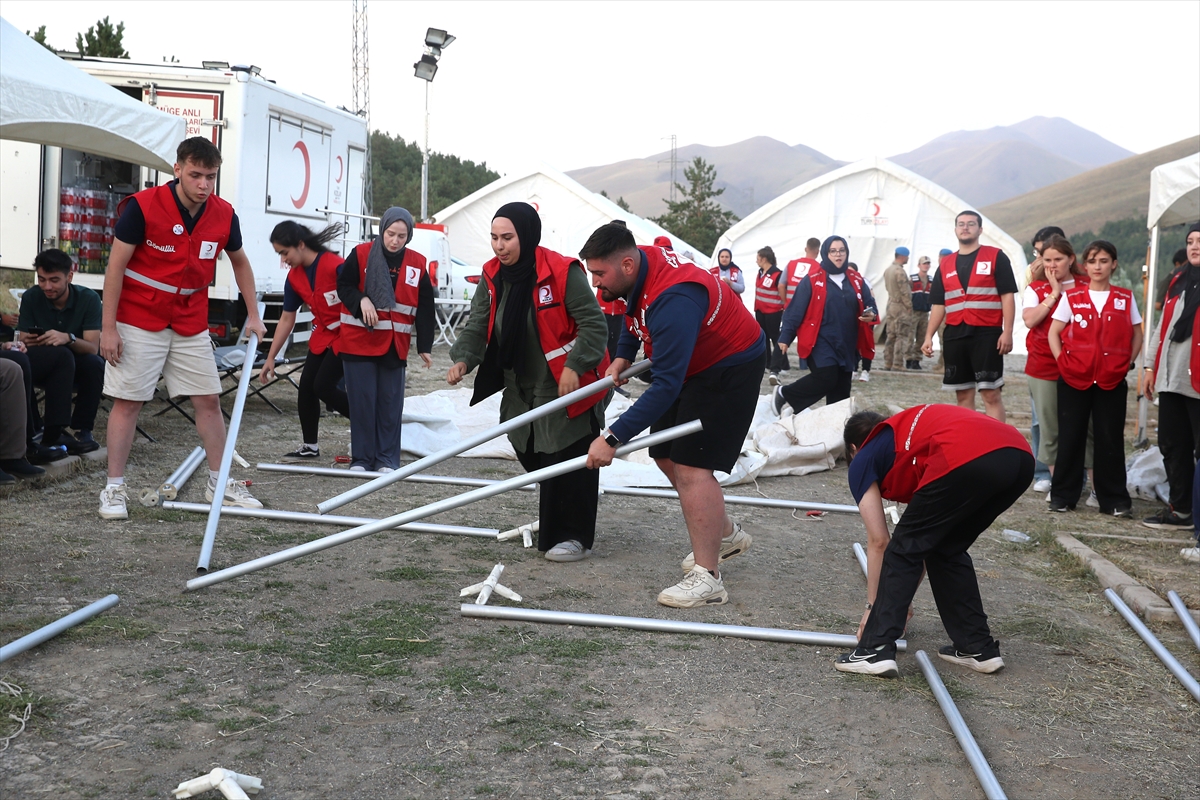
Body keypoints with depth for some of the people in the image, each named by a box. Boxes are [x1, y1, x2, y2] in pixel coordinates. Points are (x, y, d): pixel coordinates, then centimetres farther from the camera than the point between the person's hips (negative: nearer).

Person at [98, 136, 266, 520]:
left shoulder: (224, 215, -5)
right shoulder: (143, 207, -17)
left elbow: (240, 262, 14)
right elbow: (115, 266, -13)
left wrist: (253, 314, 10)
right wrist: (108, 327, -14)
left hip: (191, 324, 4)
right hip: (139, 320, -4)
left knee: (209, 399, 5)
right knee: (127, 401, -2)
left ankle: (219, 483, 17)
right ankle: (114, 488, 6)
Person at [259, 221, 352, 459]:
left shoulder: (335, 266, -25)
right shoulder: (294, 277, -1)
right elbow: (286, 319, 6)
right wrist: (270, 358, 7)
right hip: (322, 335, 8)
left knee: (323, 386, -12)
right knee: (306, 386, 3)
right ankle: (309, 446, 16)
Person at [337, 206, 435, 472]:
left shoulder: (417, 264, 2)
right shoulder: (361, 254, -5)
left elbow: (425, 308, 5)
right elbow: (344, 285, 2)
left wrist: (424, 347, 3)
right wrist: (361, 300, -19)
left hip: (395, 346, 2)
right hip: (359, 341, -2)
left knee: (391, 403, 3)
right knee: (362, 401, -1)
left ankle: (387, 459, 11)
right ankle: (361, 458, 8)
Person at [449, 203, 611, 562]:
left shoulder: (563, 272, -21)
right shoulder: (493, 277, -1)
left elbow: (593, 325, -18)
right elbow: (477, 326, -1)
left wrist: (574, 367, -26)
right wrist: (463, 359, -19)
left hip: (569, 386, -7)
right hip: (523, 390, 7)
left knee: (569, 461, -5)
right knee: (536, 458, 18)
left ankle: (574, 537, 9)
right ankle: (551, 523, 42)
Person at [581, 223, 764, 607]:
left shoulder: (673, 301, -38)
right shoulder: (640, 263, -9)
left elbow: (667, 386, -40)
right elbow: (635, 315, 17)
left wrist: (613, 438, -41)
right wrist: (623, 357, 5)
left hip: (732, 368, -10)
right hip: (693, 363, 10)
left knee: (691, 466, -17)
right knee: (666, 456, 12)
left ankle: (707, 579, -12)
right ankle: (726, 534, 31)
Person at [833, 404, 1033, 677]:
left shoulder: (863, 461, 23)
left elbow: (878, 542, 19)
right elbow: (929, 538, 45)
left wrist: (873, 606, 29)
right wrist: (902, 599, 51)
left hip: (966, 460, -7)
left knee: (903, 549, 11)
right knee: (947, 550, 26)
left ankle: (876, 650, 6)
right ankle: (979, 649, 29)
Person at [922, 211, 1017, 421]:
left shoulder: (996, 257, 1)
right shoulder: (945, 265, 15)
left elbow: (1008, 296, -4)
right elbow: (938, 304, 16)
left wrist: (1007, 331, -12)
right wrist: (928, 336, 8)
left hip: (986, 334, -5)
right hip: (954, 335, 5)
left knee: (991, 394, -7)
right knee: (963, 394, 9)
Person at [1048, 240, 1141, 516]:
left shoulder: (1125, 299, 5)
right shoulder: (1071, 297, 3)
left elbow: (1137, 336, 11)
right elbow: (1053, 333, 5)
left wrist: (1127, 363, 0)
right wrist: (1062, 361, -6)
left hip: (1112, 380, 0)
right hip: (1074, 379, 0)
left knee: (1110, 439, 2)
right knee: (1070, 437, 4)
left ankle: (1114, 500, 9)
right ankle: (1063, 495, 12)